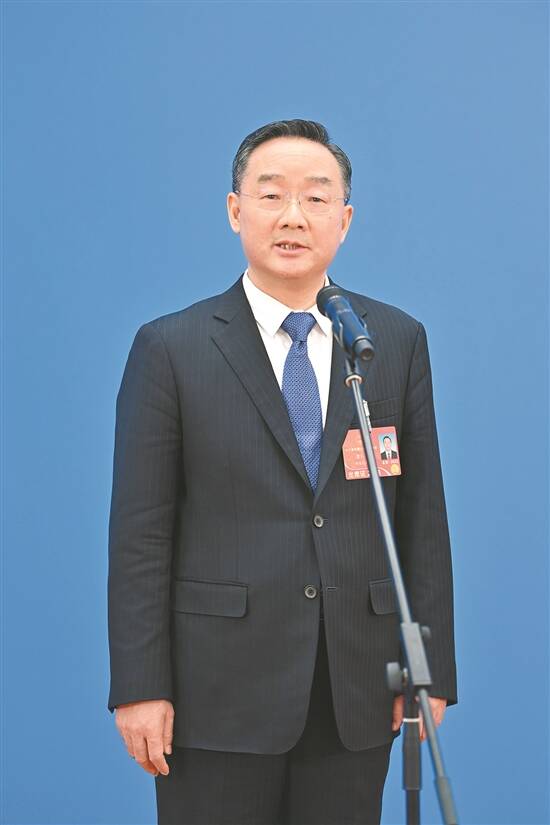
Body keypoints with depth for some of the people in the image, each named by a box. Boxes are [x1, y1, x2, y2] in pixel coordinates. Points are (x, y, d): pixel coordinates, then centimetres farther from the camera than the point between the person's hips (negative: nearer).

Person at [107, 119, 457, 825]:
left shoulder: (398, 342, 7)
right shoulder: (171, 348, -1)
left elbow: (423, 515, 7)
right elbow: (140, 533, -3)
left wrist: (432, 667, 3)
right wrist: (139, 686, -7)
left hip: (359, 686, 2)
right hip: (220, 688, -2)